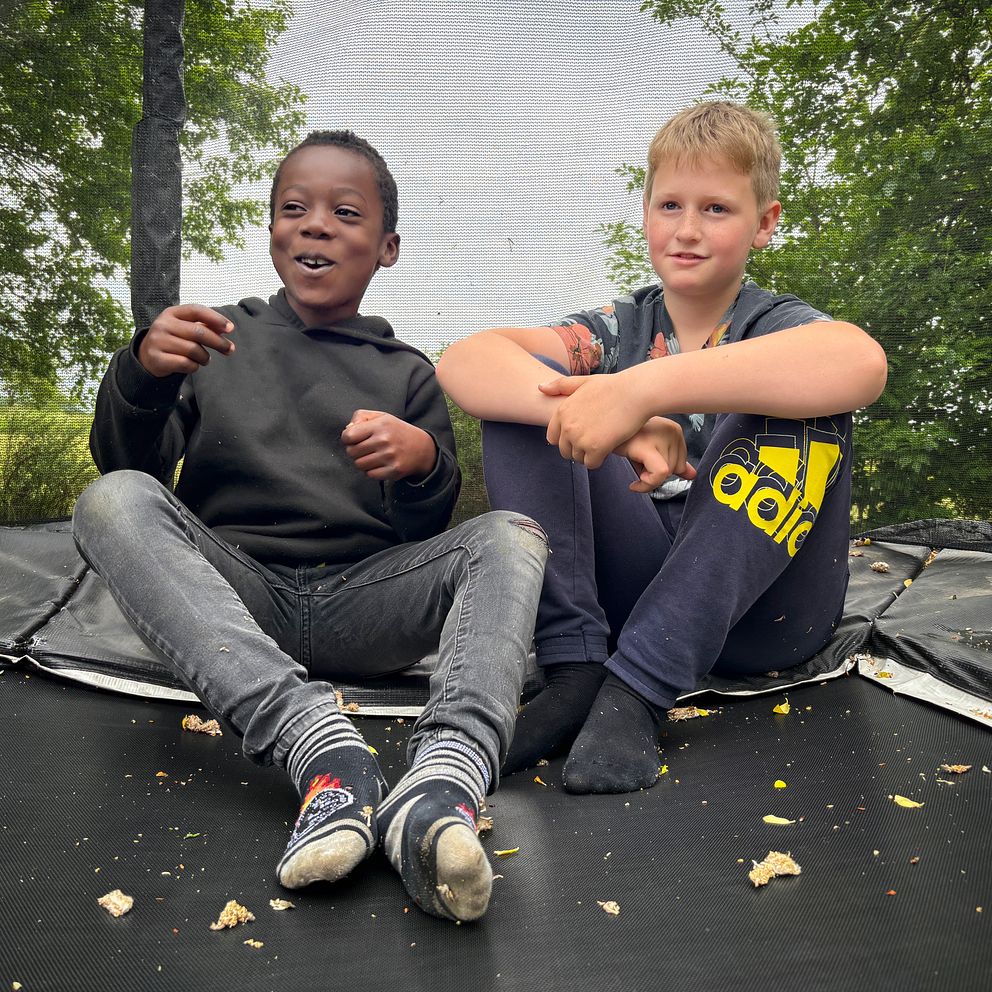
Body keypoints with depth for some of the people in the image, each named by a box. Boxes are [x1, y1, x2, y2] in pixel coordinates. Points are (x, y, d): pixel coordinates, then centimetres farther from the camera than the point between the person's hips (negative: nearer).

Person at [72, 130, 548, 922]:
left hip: (362, 601, 1)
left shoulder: (406, 374, 17)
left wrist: (424, 464, -13)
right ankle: (324, 749, -44)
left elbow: (430, 531, 11)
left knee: (511, 535, -22)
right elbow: (125, 467, 8)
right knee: (114, 501, -26)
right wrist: (142, 374, -13)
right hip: (230, 593, 0)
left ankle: (442, 784, -50)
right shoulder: (220, 337, 16)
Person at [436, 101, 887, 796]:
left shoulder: (776, 323, -3)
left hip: (761, 607, -2)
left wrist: (642, 388, -39)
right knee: (526, 385, -10)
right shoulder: (620, 329, 5)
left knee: (801, 405, -27)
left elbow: (861, 363, -31)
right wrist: (594, 409, -31)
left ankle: (638, 691, -30)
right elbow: (464, 363, -12)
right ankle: (577, 671, -20)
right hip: (632, 584, 3)